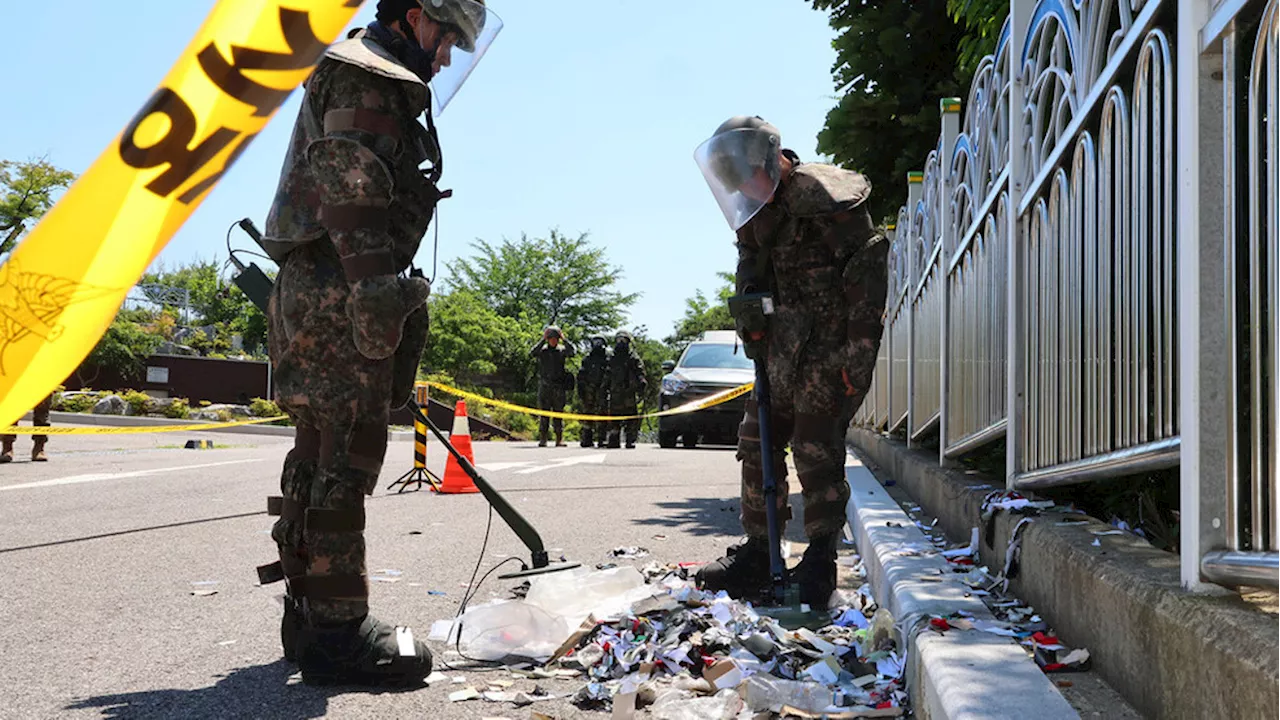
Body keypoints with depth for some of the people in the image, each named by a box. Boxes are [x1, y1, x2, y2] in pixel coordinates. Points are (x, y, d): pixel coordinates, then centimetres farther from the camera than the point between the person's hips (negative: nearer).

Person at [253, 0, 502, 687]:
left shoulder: (360, 77, 28)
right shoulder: (369, 78, -5)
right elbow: (350, 190, -19)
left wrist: (379, 290, 25)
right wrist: (377, 291, -25)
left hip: (317, 295, 11)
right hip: (339, 294, -11)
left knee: (322, 452, 11)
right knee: (344, 455, -12)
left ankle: (309, 615, 18)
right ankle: (336, 629, -10)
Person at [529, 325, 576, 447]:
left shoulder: (562, 350, 6)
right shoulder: (542, 349, 6)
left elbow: (572, 351, -13)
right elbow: (531, 353, -14)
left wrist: (563, 339, -9)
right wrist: (543, 340, -11)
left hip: (558, 387, 0)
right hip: (544, 385, 0)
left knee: (559, 412, 1)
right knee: (543, 413, 1)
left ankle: (559, 439, 3)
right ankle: (542, 439, 3)